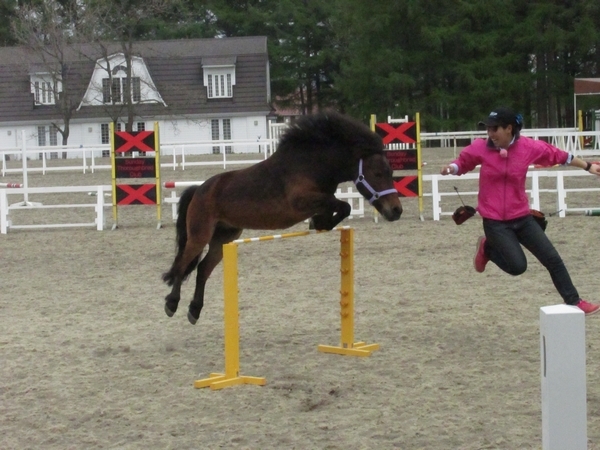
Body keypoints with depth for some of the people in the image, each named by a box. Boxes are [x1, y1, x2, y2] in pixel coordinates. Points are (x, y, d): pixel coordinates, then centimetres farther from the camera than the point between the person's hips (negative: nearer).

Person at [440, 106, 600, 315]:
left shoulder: (529, 147, -7)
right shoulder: (480, 148, -10)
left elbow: (558, 155, 6)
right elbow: (462, 162, 5)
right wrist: (451, 168, -20)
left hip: (522, 218, 3)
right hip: (494, 222, -3)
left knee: (553, 259, 3)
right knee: (517, 266, -12)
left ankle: (574, 302, 17)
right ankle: (487, 248, 17)